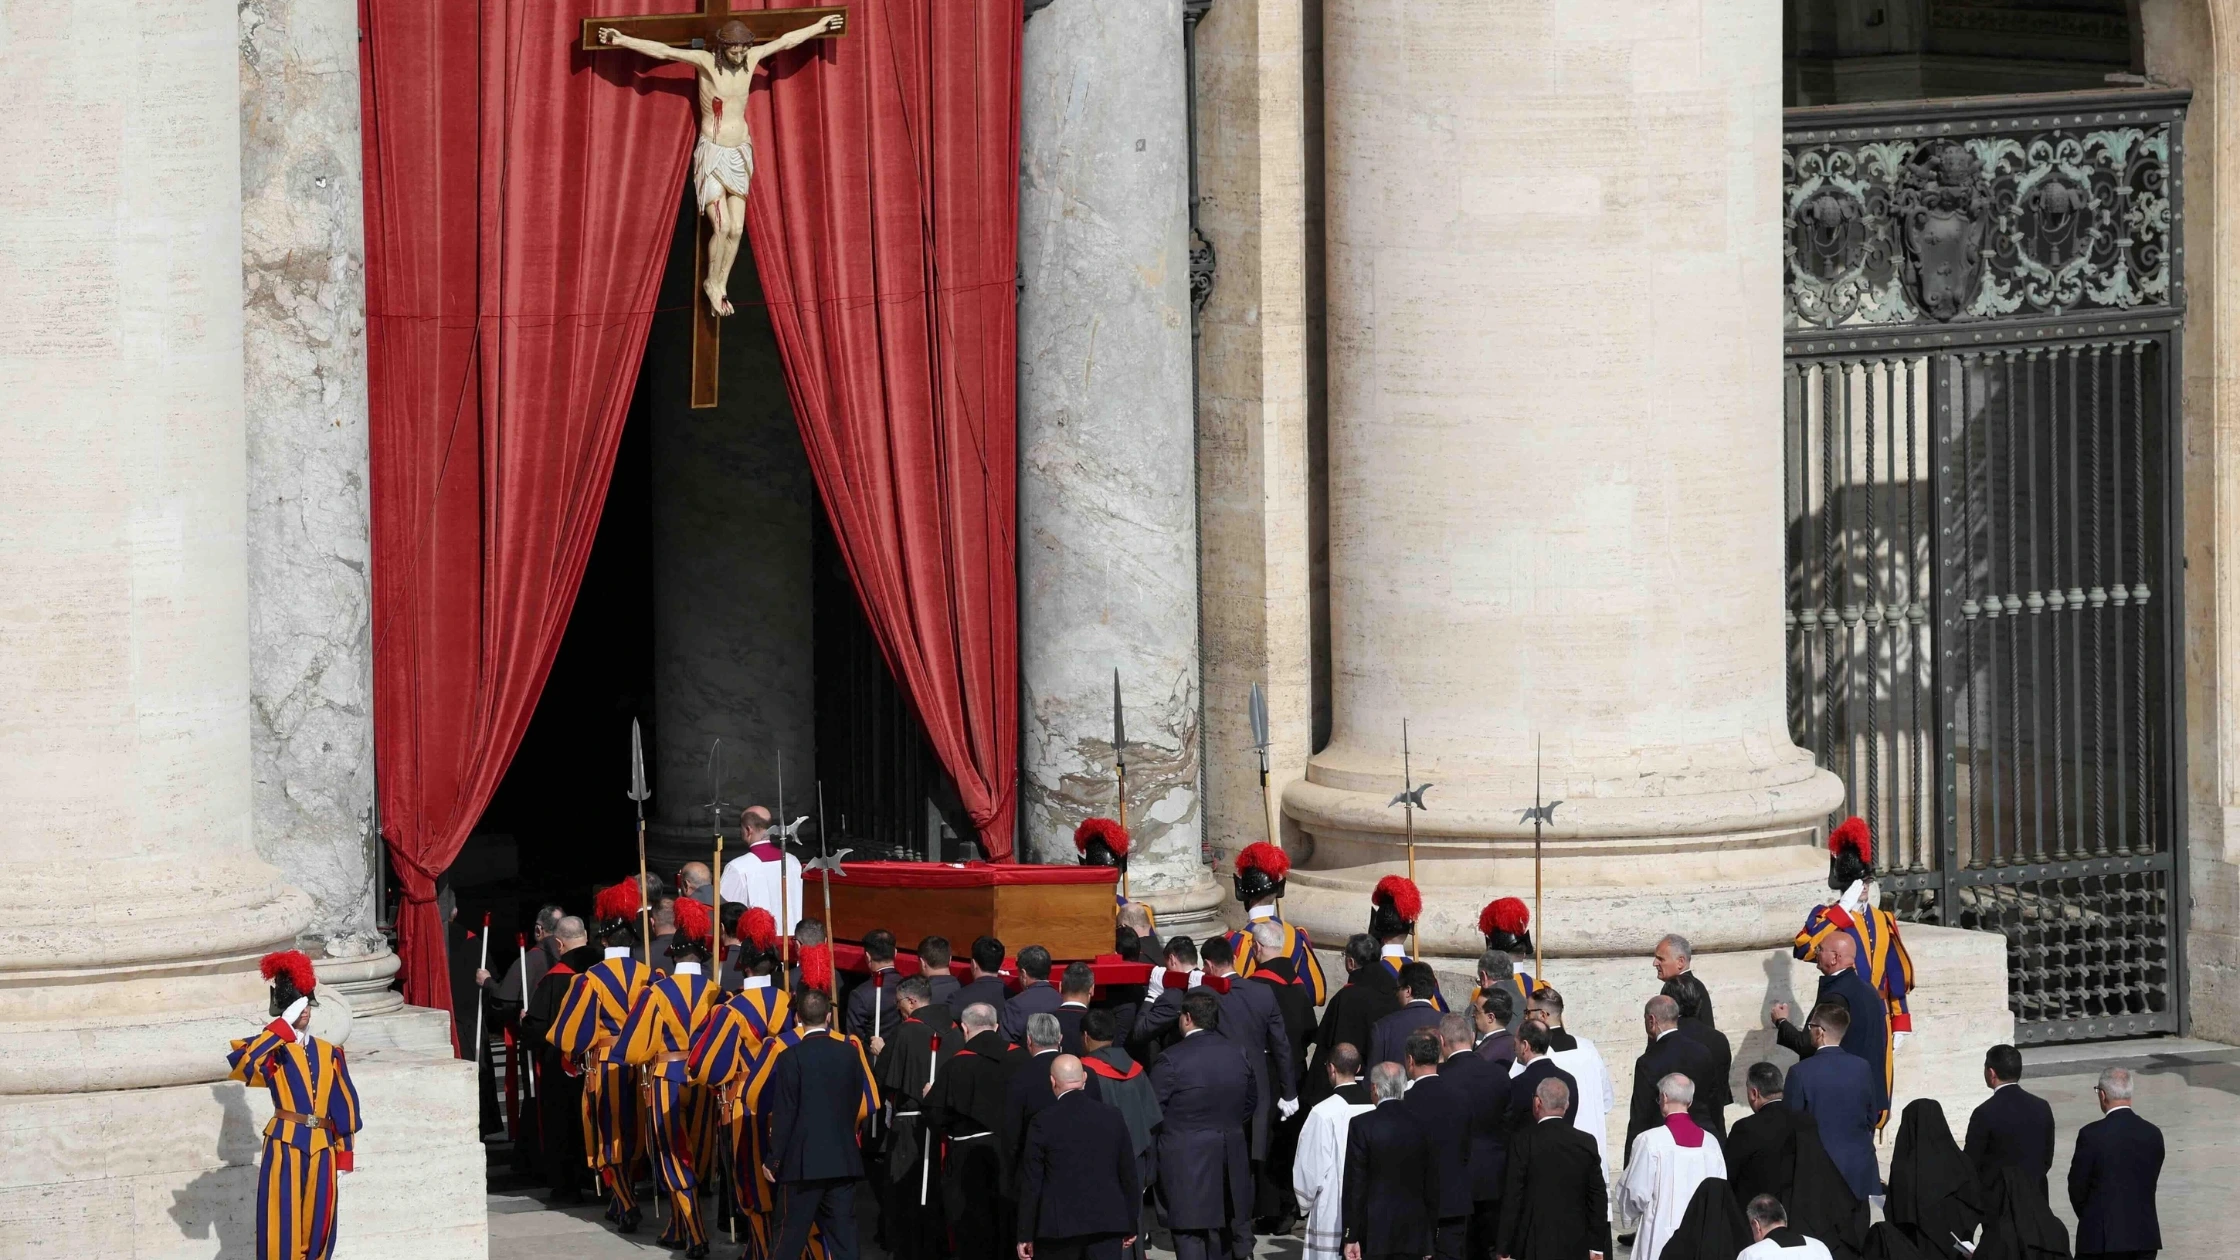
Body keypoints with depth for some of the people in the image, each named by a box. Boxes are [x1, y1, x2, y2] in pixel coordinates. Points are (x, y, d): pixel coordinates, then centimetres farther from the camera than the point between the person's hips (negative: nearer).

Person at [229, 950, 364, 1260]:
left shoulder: (329, 1052, 11)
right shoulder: (273, 1051, -1)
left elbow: (344, 1106, 12)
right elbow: (239, 1064, -24)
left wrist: (344, 1159, 8)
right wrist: (283, 1027, -21)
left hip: (322, 1149, 4)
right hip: (285, 1148, -4)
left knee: (317, 1232, 8)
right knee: (283, 1232, -5)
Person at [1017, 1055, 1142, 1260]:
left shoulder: (1043, 1124, -8)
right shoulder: (1113, 1117, 1)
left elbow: (1031, 1184, -4)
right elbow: (1129, 1175, 8)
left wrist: (1025, 1235, 3)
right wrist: (1130, 1227, 18)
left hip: (1059, 1227, -2)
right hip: (1107, 1223, 2)